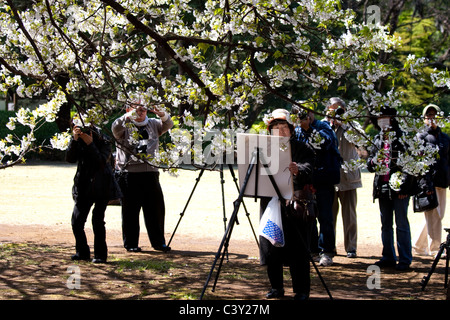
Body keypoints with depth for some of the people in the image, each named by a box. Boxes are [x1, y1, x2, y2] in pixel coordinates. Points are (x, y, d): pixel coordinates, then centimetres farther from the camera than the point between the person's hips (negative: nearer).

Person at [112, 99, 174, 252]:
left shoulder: (153, 124, 17)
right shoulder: (125, 126, 3)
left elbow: (168, 125, 6)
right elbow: (116, 127, -17)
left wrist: (161, 114, -13)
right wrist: (129, 115, -30)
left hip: (150, 172, 4)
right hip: (129, 173, -4)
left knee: (156, 208, 6)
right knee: (131, 209, 1)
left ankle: (158, 242, 16)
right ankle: (131, 244, 9)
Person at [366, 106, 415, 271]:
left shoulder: (401, 137, -4)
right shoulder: (377, 139, 14)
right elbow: (369, 164, 18)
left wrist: (404, 187, -13)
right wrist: (373, 161, -7)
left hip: (399, 188, -6)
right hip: (382, 188, 6)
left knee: (401, 224, -4)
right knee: (386, 224, 10)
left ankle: (405, 260, -1)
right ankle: (388, 257, 17)